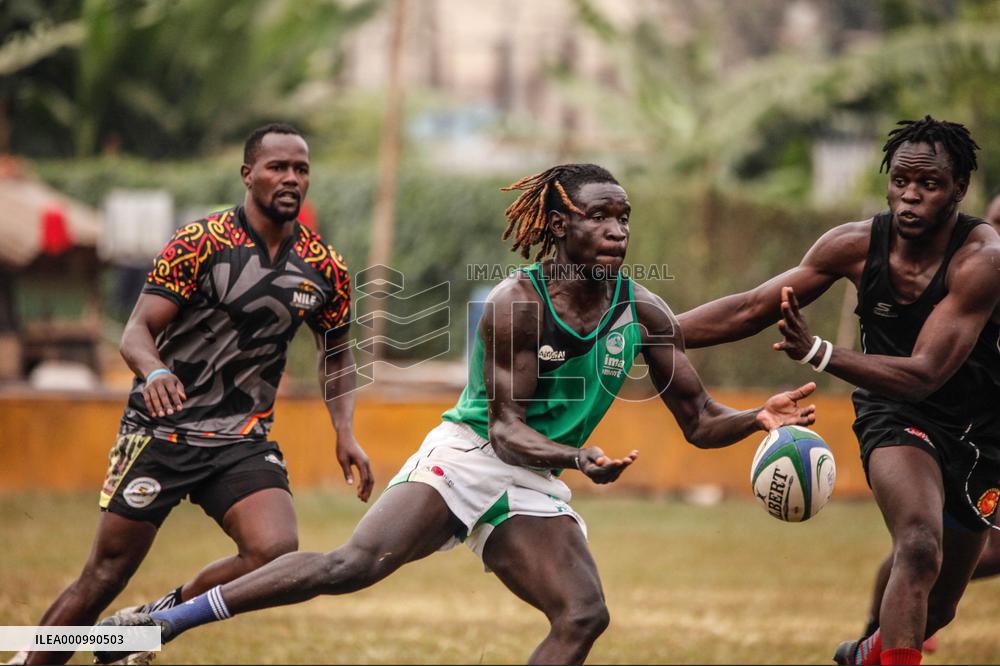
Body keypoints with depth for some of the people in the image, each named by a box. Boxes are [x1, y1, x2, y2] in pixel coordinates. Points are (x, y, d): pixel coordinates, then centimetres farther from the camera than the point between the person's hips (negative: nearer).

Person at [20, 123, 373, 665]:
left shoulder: (326, 269, 3)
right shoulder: (200, 241, -9)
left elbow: (336, 355, 19)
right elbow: (137, 330, -13)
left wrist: (344, 431, 3)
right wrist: (154, 370, -35)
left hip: (242, 441, 3)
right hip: (159, 431, -3)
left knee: (275, 553, -21)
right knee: (104, 577, -2)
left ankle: (154, 621, 3)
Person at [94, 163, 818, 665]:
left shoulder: (643, 313, -1)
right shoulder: (516, 302, -16)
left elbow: (700, 422, 4)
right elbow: (505, 427, -18)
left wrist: (758, 418, -16)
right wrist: (581, 458, -34)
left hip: (536, 485, 5)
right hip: (468, 453, -5)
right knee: (354, 563, -24)